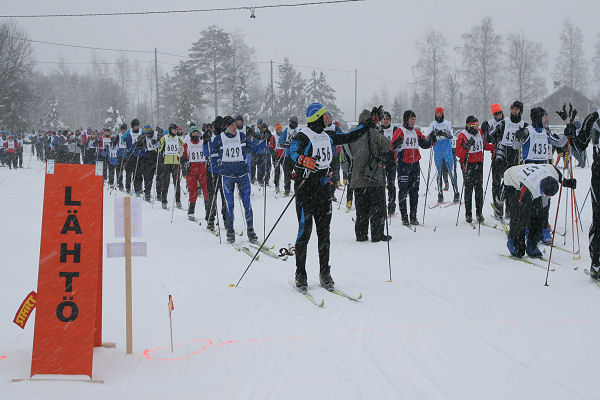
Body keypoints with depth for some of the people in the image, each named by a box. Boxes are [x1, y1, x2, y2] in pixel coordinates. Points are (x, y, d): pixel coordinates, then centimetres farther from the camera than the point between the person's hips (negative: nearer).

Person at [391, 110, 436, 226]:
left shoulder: (417, 132, 13)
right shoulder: (399, 131, -5)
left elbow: (425, 144, 17)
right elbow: (392, 146, -14)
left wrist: (431, 140, -2)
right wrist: (397, 143, -35)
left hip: (415, 164, 6)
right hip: (403, 164, -6)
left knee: (414, 191, 7)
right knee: (403, 191, -4)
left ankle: (413, 216, 12)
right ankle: (404, 217, 0)